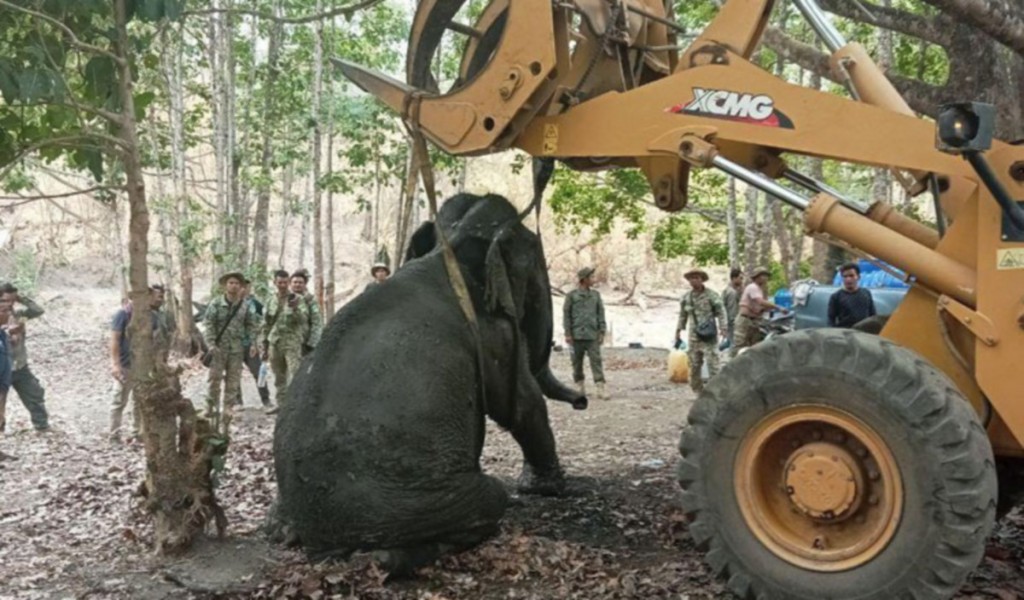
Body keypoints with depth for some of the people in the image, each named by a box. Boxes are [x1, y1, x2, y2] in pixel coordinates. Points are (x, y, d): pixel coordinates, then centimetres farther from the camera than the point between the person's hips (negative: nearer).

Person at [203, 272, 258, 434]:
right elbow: (208, 324, -5)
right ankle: (212, 409, 5)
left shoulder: (245, 306, 7)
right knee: (215, 380, -6)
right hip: (219, 349, -3)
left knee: (233, 383, 6)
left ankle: (227, 412, 14)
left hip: (237, 350, 3)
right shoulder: (216, 303, -3)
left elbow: (251, 326, 14)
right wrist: (211, 344, -14)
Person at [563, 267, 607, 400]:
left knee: (596, 361, -7)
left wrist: (602, 332, 2)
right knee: (577, 362, 5)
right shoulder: (572, 295, 2)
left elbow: (601, 314, 10)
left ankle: (600, 390, -11)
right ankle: (581, 387, 17)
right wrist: (567, 334, -6)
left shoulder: (596, 295, 10)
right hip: (577, 334, -1)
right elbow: (566, 314, 1)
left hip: (592, 335, 1)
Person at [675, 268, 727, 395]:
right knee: (694, 364, 7)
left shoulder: (711, 295, -5)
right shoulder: (686, 297, 8)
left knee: (712, 362, -9)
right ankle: (698, 391, 18)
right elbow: (683, 315, 17)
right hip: (693, 334, 5)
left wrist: (723, 328, -15)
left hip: (709, 334, -4)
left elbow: (721, 312, -5)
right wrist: (678, 330, 14)